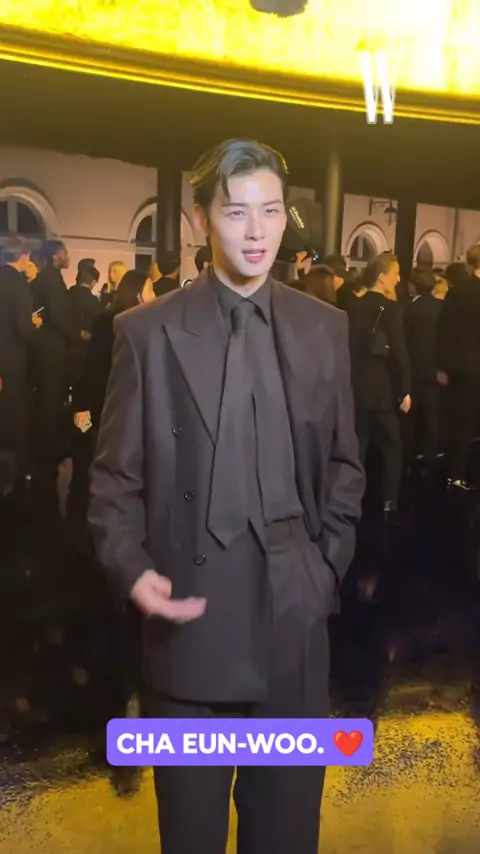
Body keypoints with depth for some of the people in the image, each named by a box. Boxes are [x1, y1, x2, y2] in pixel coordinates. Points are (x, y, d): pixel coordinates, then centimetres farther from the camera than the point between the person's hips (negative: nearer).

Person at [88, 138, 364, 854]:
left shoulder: (324, 327, 5)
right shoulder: (148, 331, -3)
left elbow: (344, 466, 10)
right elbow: (116, 476, -1)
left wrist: (327, 565, 2)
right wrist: (131, 569, -15)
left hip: (295, 615, 3)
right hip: (191, 613, -2)